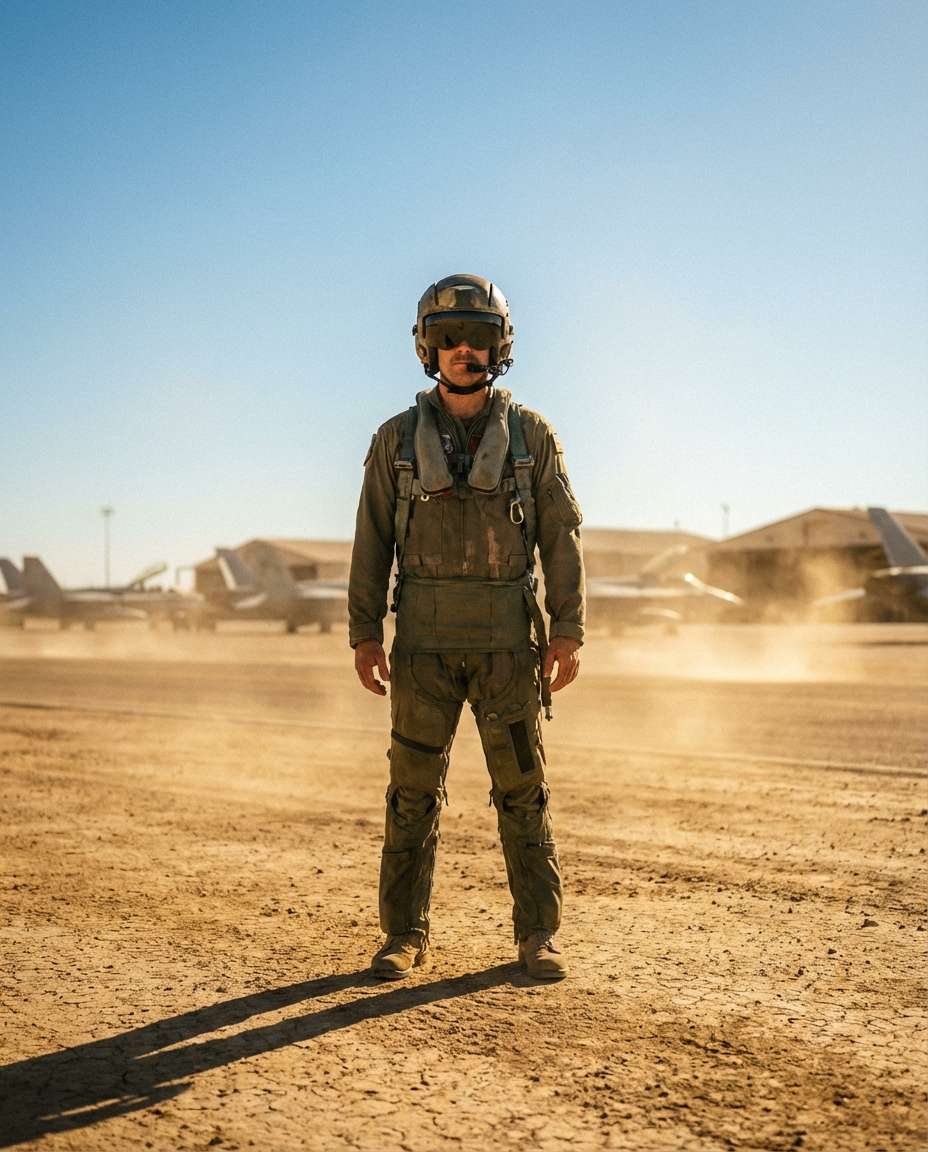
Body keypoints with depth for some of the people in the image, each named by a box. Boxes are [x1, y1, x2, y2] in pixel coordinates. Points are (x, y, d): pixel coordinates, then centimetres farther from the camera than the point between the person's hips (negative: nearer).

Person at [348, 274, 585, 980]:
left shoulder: (531, 436, 4)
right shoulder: (397, 439, 6)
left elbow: (562, 538, 1)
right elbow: (372, 543, 5)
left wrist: (569, 631, -6)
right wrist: (364, 633, -2)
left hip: (508, 639, 0)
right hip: (424, 638, 1)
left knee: (523, 790, 2)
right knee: (414, 792, 3)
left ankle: (538, 935, 12)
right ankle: (406, 936, 13)